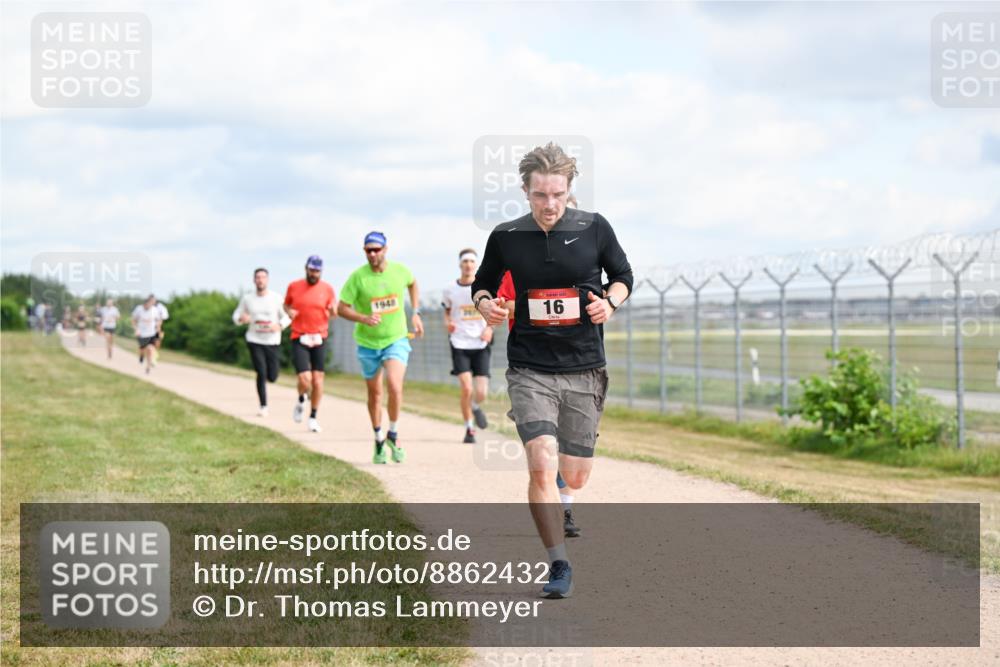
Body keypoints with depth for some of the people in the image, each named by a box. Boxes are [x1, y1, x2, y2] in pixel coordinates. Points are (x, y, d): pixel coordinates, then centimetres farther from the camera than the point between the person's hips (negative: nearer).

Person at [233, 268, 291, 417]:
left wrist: (279, 326, -17)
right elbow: (236, 316, 10)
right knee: (261, 373, -12)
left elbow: (287, 317, 4)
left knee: (272, 377, 1)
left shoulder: (276, 298, -3)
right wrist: (241, 318, -15)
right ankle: (263, 406, 2)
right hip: (254, 341, 0)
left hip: (272, 342, 0)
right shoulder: (247, 299, 1)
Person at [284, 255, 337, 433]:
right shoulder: (294, 287, 2)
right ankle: (301, 401, 21)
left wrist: (333, 310, -14)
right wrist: (289, 311, -4)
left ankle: (313, 417, 18)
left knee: (318, 379, 2)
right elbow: (286, 304, 19)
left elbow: (334, 313, 10)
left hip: (319, 338, 1)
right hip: (299, 339, -1)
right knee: (305, 380, -13)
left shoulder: (327, 288, 3)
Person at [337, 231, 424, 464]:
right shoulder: (357, 277, -13)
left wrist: (415, 313, 11)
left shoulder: (400, 270, -6)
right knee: (374, 393, 11)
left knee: (395, 386, -21)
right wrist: (364, 318, -28)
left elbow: (412, 283, 18)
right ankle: (379, 440, 30)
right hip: (368, 343, 0)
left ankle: (393, 435, 0)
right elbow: (342, 308, -11)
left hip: (396, 340, 0)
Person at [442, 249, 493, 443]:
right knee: (466, 389, -15)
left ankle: (476, 407, 32)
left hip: (480, 344, 0)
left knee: (481, 393, -6)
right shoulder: (450, 290, 2)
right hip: (459, 344, 0)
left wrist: (489, 327, -7)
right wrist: (448, 323, -3)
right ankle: (469, 429, 3)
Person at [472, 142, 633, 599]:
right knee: (541, 465, -20)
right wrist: (485, 304, -7)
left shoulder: (594, 229, -2)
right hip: (529, 369, -1)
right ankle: (559, 565, -11)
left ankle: (556, 504, 47)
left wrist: (610, 302, -8)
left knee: (576, 476, 9)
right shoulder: (505, 237, -1)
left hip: (584, 371, 1)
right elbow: (483, 283, 16)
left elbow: (623, 275, 13)